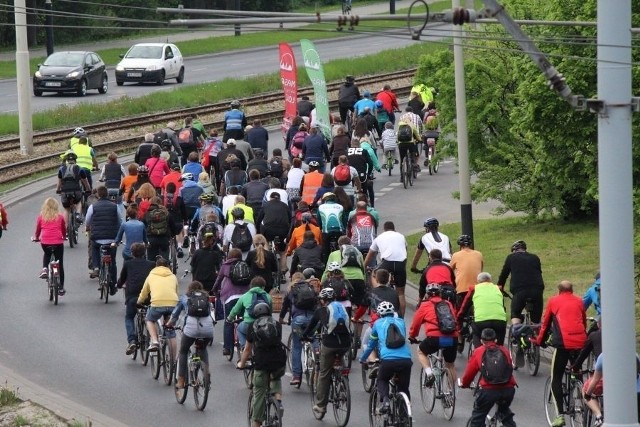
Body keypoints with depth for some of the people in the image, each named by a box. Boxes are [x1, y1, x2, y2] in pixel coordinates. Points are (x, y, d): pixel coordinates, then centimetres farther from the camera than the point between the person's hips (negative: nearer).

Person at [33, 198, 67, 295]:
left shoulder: (41, 217, 7)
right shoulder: (60, 217, 7)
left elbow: (37, 230, 17)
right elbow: (64, 230, 18)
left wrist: (36, 238, 38)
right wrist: (63, 237, 39)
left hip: (45, 243, 1)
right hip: (58, 242, -1)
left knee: (46, 253, 35)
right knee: (60, 265, 11)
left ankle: (45, 269, 9)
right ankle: (61, 287, 12)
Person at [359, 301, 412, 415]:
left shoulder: (378, 324, 18)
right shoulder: (400, 322, 23)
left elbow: (371, 345, 30)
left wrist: (362, 359, 47)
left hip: (388, 360, -2)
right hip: (406, 360, 2)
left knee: (382, 381, 25)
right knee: (404, 388, 18)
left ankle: (385, 400, 0)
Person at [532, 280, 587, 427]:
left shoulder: (553, 301, 12)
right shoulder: (579, 301, 19)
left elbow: (545, 323, 18)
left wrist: (538, 341, 32)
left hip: (563, 343, -3)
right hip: (580, 343, 3)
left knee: (556, 378, 5)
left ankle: (560, 415, -7)